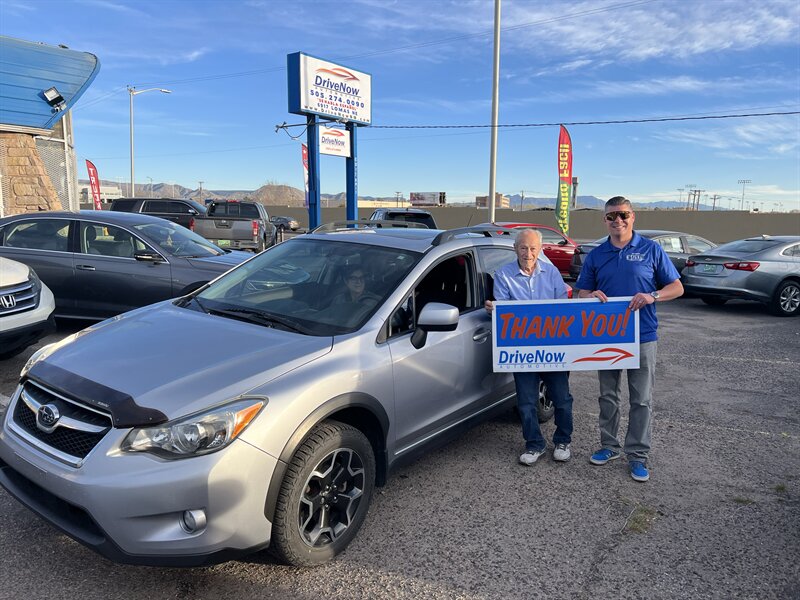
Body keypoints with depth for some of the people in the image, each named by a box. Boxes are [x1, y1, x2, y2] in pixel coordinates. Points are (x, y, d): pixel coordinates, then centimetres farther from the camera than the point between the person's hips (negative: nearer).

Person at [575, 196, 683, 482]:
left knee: (641, 400, 3)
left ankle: (637, 454, 15)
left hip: (642, 336, -3)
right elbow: (582, 292, 12)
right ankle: (609, 446, 27)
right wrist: (591, 295, -12)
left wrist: (652, 296, -18)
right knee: (608, 396, 13)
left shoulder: (651, 250, 0)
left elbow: (677, 287, 2)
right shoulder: (596, 255, 7)